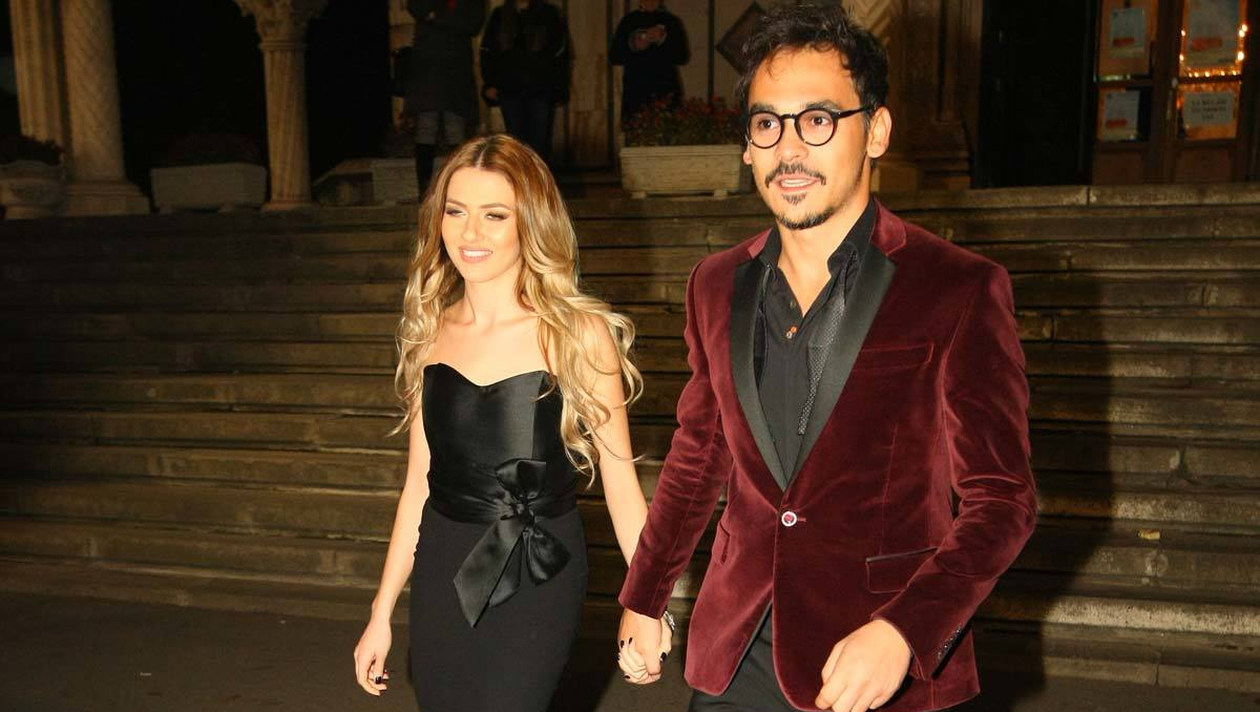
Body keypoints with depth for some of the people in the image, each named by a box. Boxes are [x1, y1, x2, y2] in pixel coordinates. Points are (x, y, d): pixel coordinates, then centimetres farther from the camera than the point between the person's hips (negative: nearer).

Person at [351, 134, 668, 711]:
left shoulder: (578, 333, -10)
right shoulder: (430, 332, 2)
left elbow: (620, 481, -6)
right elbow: (420, 483, 8)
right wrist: (382, 612, 11)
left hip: (535, 582, -4)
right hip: (442, 577, 4)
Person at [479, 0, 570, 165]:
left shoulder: (549, 14, 6)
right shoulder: (499, 16, 12)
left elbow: (561, 54, 3)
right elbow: (487, 51, 13)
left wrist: (560, 89, -5)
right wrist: (489, 83, 0)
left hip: (542, 91, -2)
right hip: (510, 91, 2)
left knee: (539, 145, -5)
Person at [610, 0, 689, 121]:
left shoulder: (672, 21, 10)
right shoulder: (628, 21, 12)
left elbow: (683, 57, 2)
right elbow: (614, 57, 10)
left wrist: (664, 40, -13)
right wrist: (632, 46, -8)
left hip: (666, 92, -1)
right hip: (635, 91, 1)